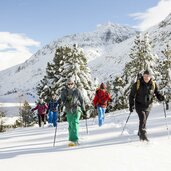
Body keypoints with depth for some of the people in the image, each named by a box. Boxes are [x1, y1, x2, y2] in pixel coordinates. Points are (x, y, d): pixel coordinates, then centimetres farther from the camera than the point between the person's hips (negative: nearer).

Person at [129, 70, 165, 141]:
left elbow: (157, 92, 7)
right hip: (139, 105, -3)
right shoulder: (137, 84, -11)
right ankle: (143, 135, -15)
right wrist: (131, 105, -10)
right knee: (142, 118, -19)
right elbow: (132, 95, -5)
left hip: (148, 106, 3)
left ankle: (140, 133, 35)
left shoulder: (153, 84, -4)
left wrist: (160, 97, -16)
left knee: (144, 120, 13)